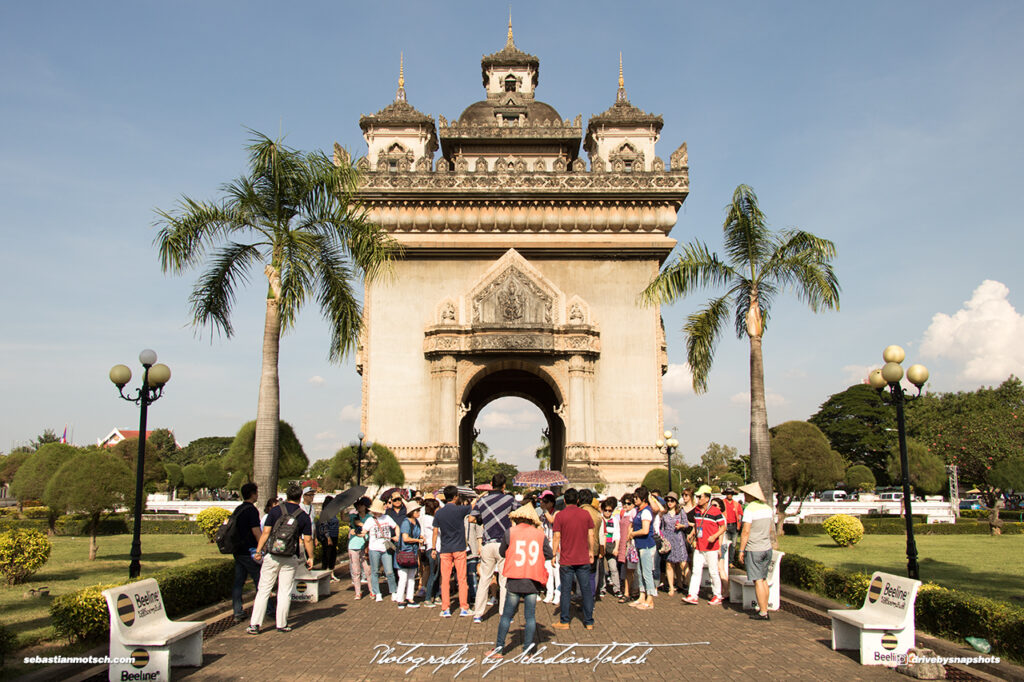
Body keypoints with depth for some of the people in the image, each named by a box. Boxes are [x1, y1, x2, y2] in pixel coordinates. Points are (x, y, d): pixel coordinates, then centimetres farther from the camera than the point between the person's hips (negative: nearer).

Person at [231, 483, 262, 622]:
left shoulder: (238, 509, 12)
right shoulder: (251, 510, -14)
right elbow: (256, 532, -18)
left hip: (238, 551, 8)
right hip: (249, 552, -8)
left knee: (238, 582, 7)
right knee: (260, 582, 1)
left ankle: (238, 613, 7)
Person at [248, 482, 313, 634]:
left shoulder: (275, 510, 0)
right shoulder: (304, 516, 1)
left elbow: (266, 532, -3)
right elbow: (307, 540, 0)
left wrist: (258, 550, 3)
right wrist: (310, 558, 10)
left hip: (272, 556, 0)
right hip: (290, 559, 0)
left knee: (263, 590, 5)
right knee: (285, 592, 8)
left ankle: (255, 624, 3)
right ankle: (282, 624, 11)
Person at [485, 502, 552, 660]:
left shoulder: (510, 532, -2)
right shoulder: (540, 534, 1)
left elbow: (502, 552, 8)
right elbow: (549, 554, 7)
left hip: (514, 581, -1)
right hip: (533, 582, 1)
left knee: (506, 615, 8)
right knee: (530, 616, 8)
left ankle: (499, 648, 12)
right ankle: (527, 649, 9)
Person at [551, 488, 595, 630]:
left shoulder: (560, 515, -7)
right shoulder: (585, 514, 1)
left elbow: (556, 537, -8)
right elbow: (591, 535, 4)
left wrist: (553, 554, -1)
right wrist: (591, 552, 15)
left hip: (566, 560, -2)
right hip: (583, 559, 2)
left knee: (566, 591, 5)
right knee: (586, 590, 8)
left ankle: (564, 622, 11)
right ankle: (589, 622, 12)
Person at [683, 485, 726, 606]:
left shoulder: (715, 511, -12)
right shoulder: (696, 510, 8)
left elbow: (723, 527, -8)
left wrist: (714, 536, -22)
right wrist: (692, 532, 8)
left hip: (711, 547, -6)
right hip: (698, 546, 6)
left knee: (713, 572, 4)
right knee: (696, 571, 2)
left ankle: (717, 596, 17)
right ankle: (693, 596, 2)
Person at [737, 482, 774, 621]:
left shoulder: (750, 509, -16)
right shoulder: (767, 508, 7)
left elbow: (746, 532, -18)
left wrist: (741, 550, -12)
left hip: (753, 550, -7)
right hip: (767, 548, 7)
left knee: (758, 581, -2)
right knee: (764, 579, 15)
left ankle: (763, 613, 0)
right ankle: (764, 608, 20)